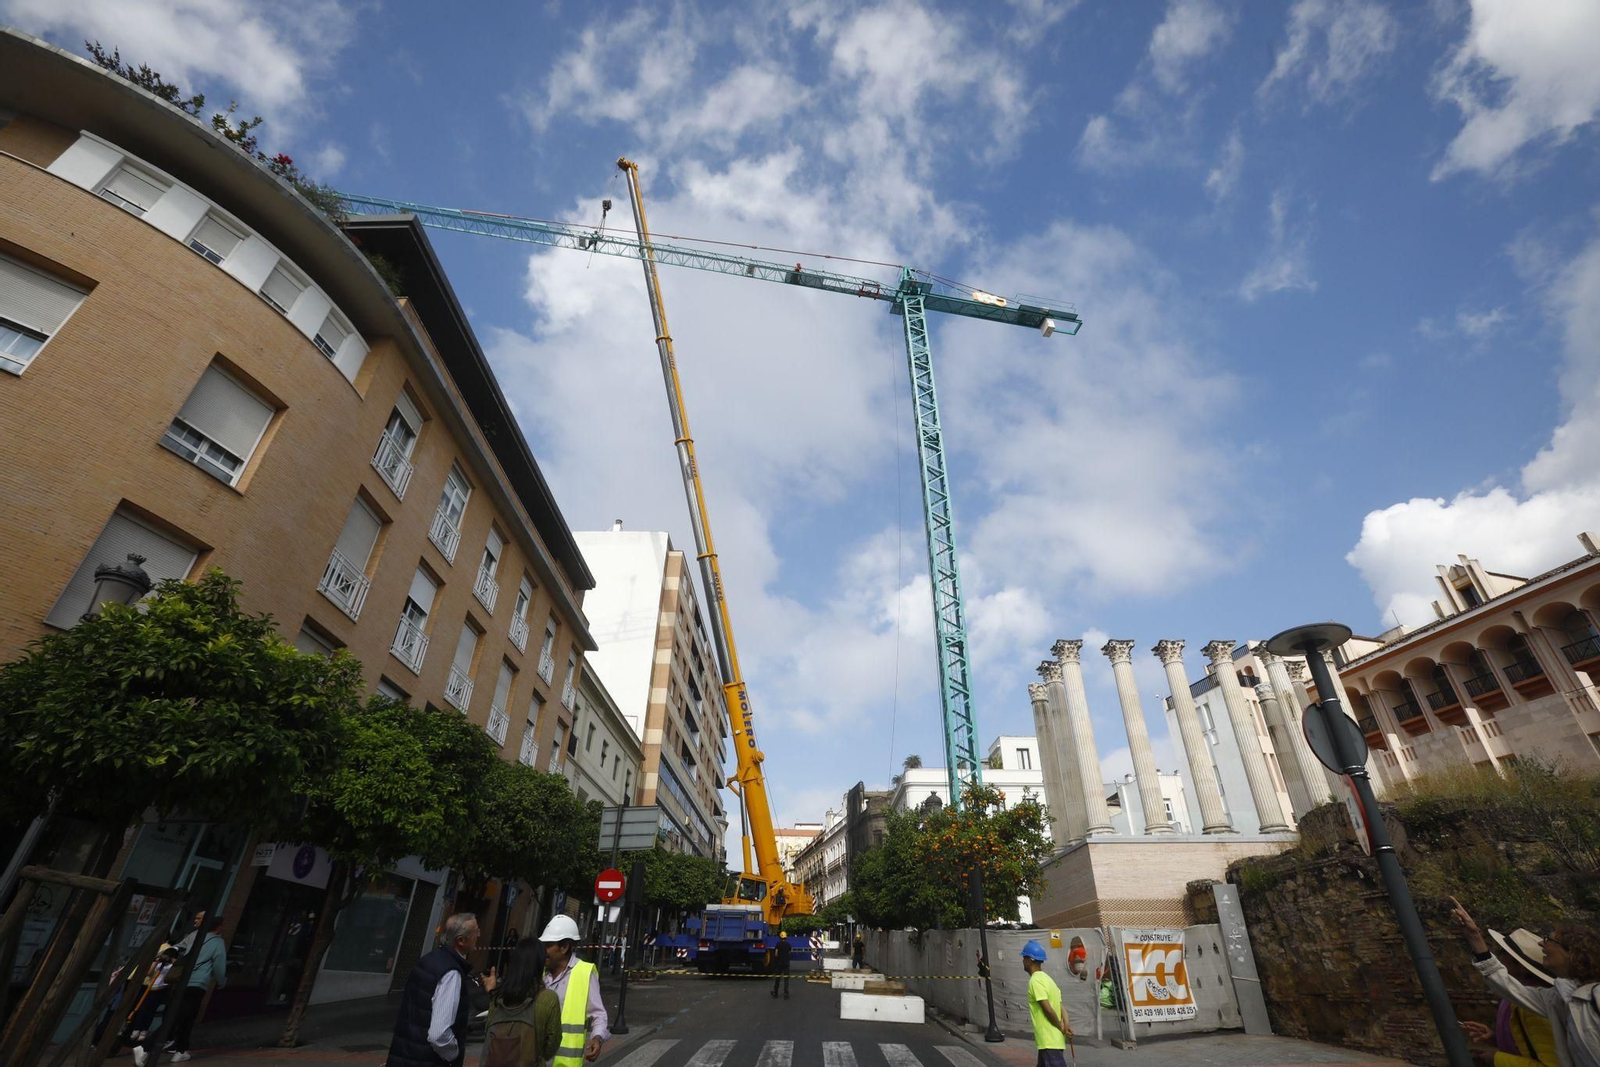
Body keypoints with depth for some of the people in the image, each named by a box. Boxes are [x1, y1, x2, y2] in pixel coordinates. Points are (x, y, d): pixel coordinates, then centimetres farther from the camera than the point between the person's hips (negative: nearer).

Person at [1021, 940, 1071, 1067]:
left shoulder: (1035, 981, -15)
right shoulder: (1046, 978, 15)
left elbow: (1048, 1010, -21)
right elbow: (1060, 1009, 12)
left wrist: (1061, 1028, -8)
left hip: (1049, 1042, -10)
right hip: (1050, 1041, 10)